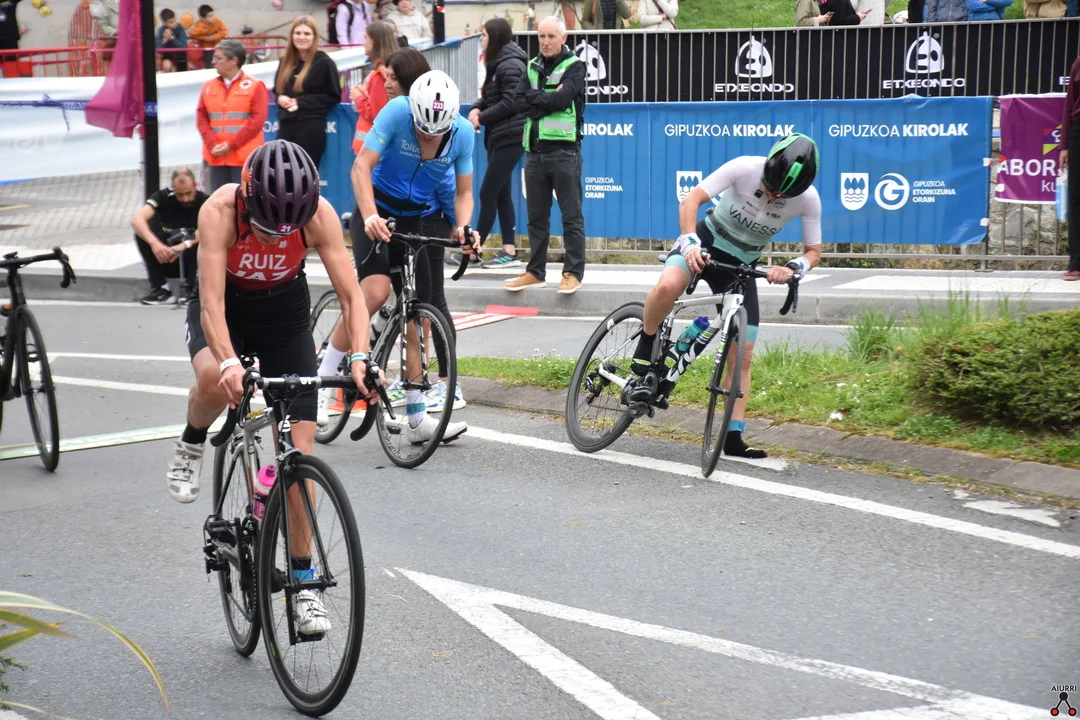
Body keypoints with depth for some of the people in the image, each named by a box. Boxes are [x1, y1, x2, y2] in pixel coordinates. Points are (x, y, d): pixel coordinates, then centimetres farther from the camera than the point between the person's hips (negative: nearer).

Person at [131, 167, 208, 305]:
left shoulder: (204, 202, -14)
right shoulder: (164, 197, -12)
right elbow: (137, 220, -28)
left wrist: (185, 245, -48)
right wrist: (154, 242, -46)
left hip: (194, 261, -2)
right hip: (165, 259, 2)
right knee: (142, 229, -23)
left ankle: (191, 288, -15)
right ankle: (160, 288, -20)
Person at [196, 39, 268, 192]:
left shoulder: (254, 86, -1)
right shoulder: (209, 87, 13)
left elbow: (257, 120, -9)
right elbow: (201, 117, 8)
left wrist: (231, 145, -13)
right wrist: (211, 144, -8)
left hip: (244, 157, -4)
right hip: (216, 157, 4)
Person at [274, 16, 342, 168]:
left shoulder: (324, 62, -5)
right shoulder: (285, 62, 15)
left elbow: (334, 96, -7)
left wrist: (301, 102, -13)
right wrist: (280, 98, -1)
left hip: (311, 128, -6)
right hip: (286, 126, 6)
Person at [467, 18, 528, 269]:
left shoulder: (510, 64, -14)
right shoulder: (498, 63, 17)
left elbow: (510, 102, -21)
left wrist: (482, 118, -13)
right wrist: (477, 108, -1)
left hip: (510, 137, -10)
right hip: (499, 137, 10)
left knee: (487, 193, -8)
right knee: (501, 194, 9)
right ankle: (510, 250, 10)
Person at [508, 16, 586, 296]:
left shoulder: (574, 67, -1)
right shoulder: (532, 67, 14)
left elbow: (562, 99, -17)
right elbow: (520, 103, 2)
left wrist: (535, 100, -5)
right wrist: (548, 100, -10)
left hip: (564, 150, -5)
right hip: (535, 151, 5)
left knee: (571, 216, -2)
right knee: (536, 216, 10)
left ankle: (573, 272, 2)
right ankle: (535, 271, 18)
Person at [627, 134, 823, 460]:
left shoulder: (808, 199, -17)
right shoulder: (744, 168, -24)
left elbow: (814, 251, -7)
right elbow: (691, 200, -24)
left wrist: (793, 268, -29)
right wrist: (690, 243, -39)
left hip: (742, 267, 3)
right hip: (707, 242, -3)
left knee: (742, 355, -2)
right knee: (667, 287, -36)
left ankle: (733, 437, 6)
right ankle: (643, 361, -13)